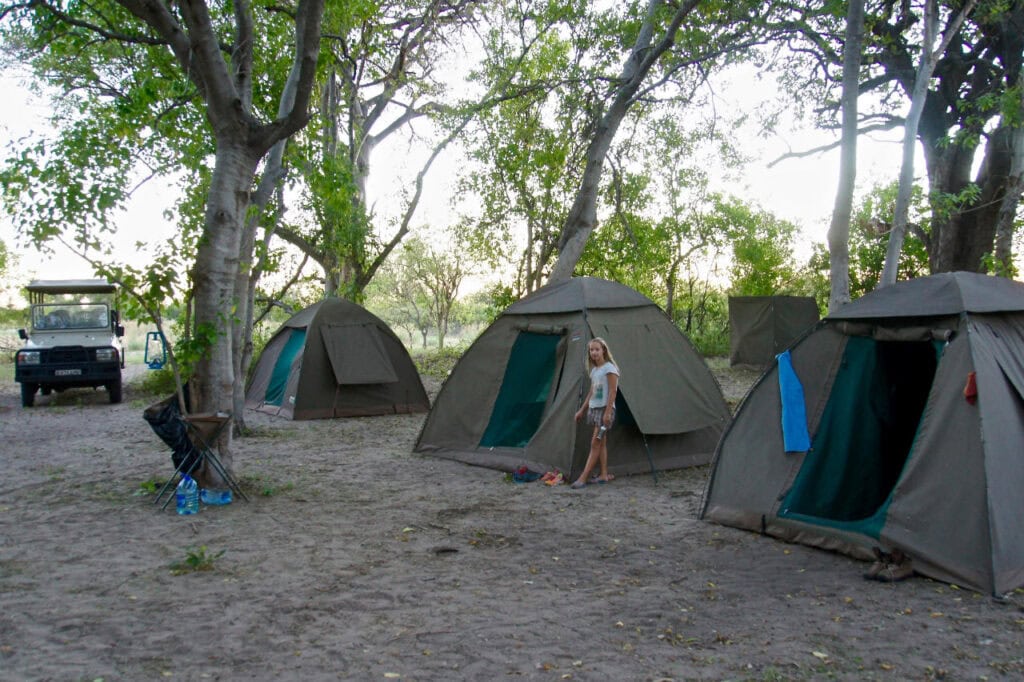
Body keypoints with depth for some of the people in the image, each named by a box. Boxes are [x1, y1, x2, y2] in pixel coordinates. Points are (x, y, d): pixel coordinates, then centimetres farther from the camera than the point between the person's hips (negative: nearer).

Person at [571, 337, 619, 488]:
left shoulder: (609, 368, -9)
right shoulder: (594, 370, 14)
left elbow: (612, 391, -14)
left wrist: (608, 412, -19)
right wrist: (582, 410, 21)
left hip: (605, 409, -8)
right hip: (594, 409, 8)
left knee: (595, 443, -9)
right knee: (601, 443, 8)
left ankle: (583, 478, -12)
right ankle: (604, 475, 12)